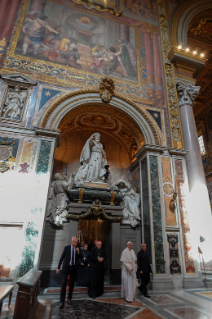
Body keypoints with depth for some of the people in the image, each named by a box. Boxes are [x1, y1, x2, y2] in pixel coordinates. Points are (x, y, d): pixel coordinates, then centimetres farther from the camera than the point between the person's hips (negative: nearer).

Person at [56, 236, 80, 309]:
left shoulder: (77, 249, 3)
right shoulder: (67, 248, -4)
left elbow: (79, 258, 5)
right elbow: (62, 257, -1)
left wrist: (78, 252, -13)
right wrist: (58, 267, -3)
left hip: (74, 268, 3)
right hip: (66, 267, -3)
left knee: (71, 284, 11)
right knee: (64, 283, -5)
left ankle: (69, 298, 27)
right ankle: (62, 302, 3)